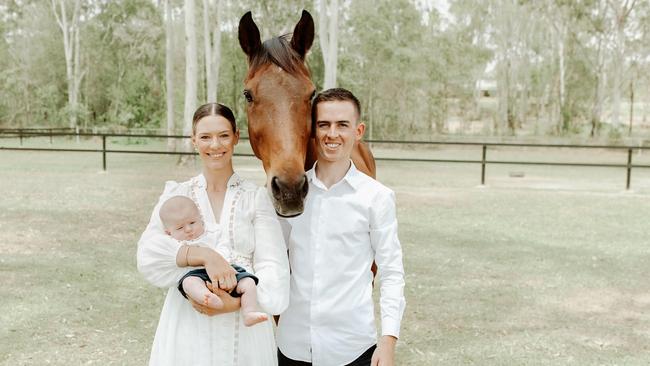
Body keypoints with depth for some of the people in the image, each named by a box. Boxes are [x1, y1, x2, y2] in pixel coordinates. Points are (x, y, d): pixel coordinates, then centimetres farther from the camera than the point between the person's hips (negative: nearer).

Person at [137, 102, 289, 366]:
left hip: (244, 329, -1)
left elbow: (272, 266, -9)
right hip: (187, 327, 1)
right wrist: (204, 255, -26)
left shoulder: (256, 198, -1)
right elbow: (148, 253, -11)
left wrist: (238, 302, -25)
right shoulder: (176, 195, 3)